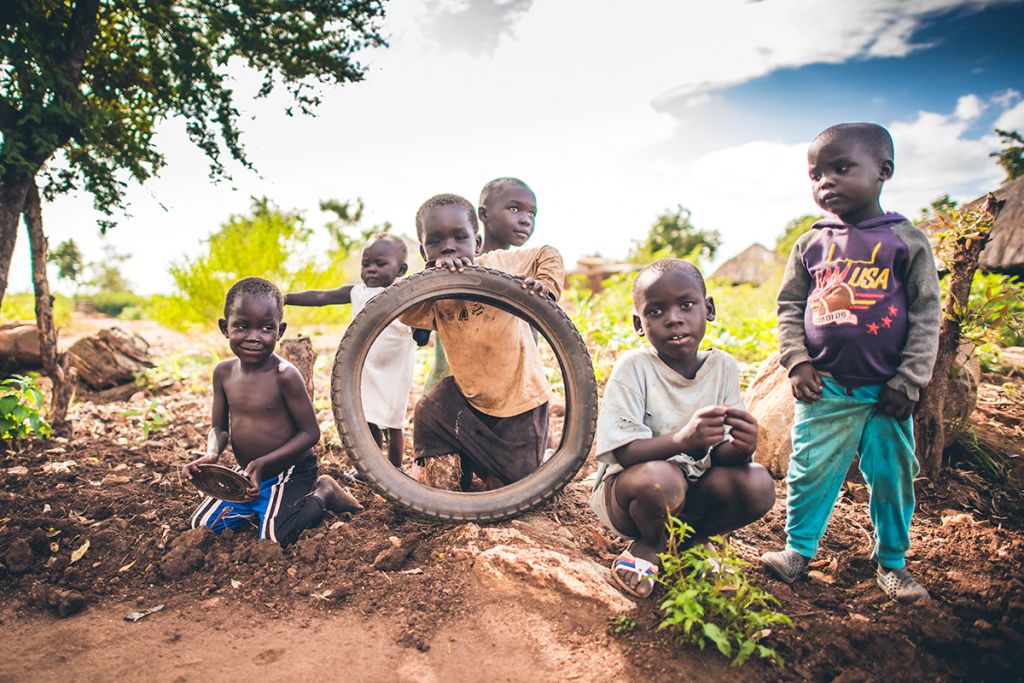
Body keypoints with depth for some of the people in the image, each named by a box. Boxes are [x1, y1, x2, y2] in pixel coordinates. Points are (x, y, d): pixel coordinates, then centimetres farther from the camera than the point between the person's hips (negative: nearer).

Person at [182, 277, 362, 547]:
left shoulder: (284, 375, -22)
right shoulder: (224, 372, -4)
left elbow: (310, 432, -18)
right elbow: (220, 428, 5)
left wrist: (264, 462, -26)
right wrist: (211, 454, -18)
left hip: (289, 473, -6)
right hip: (245, 473, 6)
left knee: (273, 539, -18)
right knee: (201, 525, 3)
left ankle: (322, 493, 7)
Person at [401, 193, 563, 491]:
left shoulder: (496, 263, -12)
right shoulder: (435, 295, -5)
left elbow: (549, 255, -1)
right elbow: (407, 314, -26)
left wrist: (545, 286, -21)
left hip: (520, 397, -3)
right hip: (468, 396, 3)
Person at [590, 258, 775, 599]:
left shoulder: (723, 367, -4)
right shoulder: (633, 367, -16)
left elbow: (720, 454, -5)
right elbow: (626, 453, -22)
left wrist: (740, 447, -29)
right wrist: (682, 439, -40)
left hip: (694, 487, 4)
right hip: (626, 487, -4)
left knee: (758, 484, -22)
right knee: (661, 478, -36)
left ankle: (691, 540, 7)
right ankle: (653, 546, -1)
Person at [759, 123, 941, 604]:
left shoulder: (907, 241, -1)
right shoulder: (811, 245, 4)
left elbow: (926, 315, 0)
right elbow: (789, 307, 8)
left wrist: (909, 381, -4)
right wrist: (797, 362, -4)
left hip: (885, 392, 0)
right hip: (824, 388, 1)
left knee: (893, 477, 10)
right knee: (810, 472, 4)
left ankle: (891, 562, 28)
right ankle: (798, 549, 21)